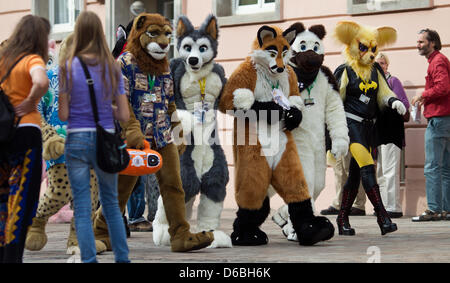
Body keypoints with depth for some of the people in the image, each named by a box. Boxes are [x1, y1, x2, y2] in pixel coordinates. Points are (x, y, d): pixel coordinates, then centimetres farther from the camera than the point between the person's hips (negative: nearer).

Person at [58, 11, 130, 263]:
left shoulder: (69, 67, -6)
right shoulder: (112, 68, 0)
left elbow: (63, 114, -7)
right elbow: (124, 115, -2)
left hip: (77, 140, -2)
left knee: (82, 207, 2)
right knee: (112, 204, 16)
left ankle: (89, 260, -2)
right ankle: (123, 258, 17)